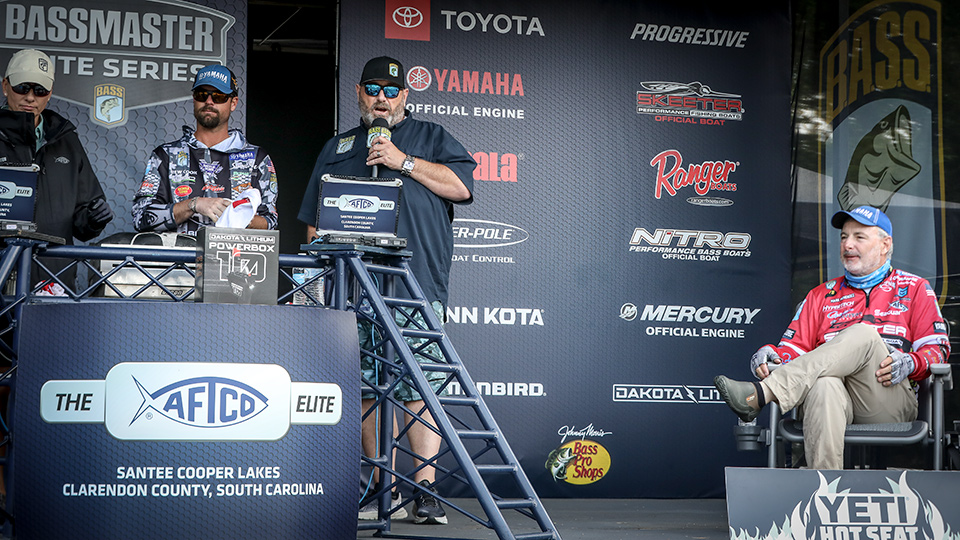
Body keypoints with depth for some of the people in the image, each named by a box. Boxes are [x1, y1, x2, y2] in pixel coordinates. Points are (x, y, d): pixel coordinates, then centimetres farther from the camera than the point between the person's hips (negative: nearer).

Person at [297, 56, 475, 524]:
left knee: (419, 387, -11)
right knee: (365, 389, 0)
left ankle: (426, 491, -11)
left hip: (416, 286, -3)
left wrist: (404, 162, -6)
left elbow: (462, 186, -1)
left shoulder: (431, 138, 16)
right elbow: (314, 220, 25)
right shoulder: (337, 149, 24)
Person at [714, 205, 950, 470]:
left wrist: (909, 363, -13)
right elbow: (794, 347, 19)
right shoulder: (822, 295, 29)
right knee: (824, 385, -38)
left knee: (864, 334, -31)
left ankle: (761, 394, -42)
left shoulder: (915, 289, 21)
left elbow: (937, 348, 10)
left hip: (889, 404, -1)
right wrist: (769, 354, -5)